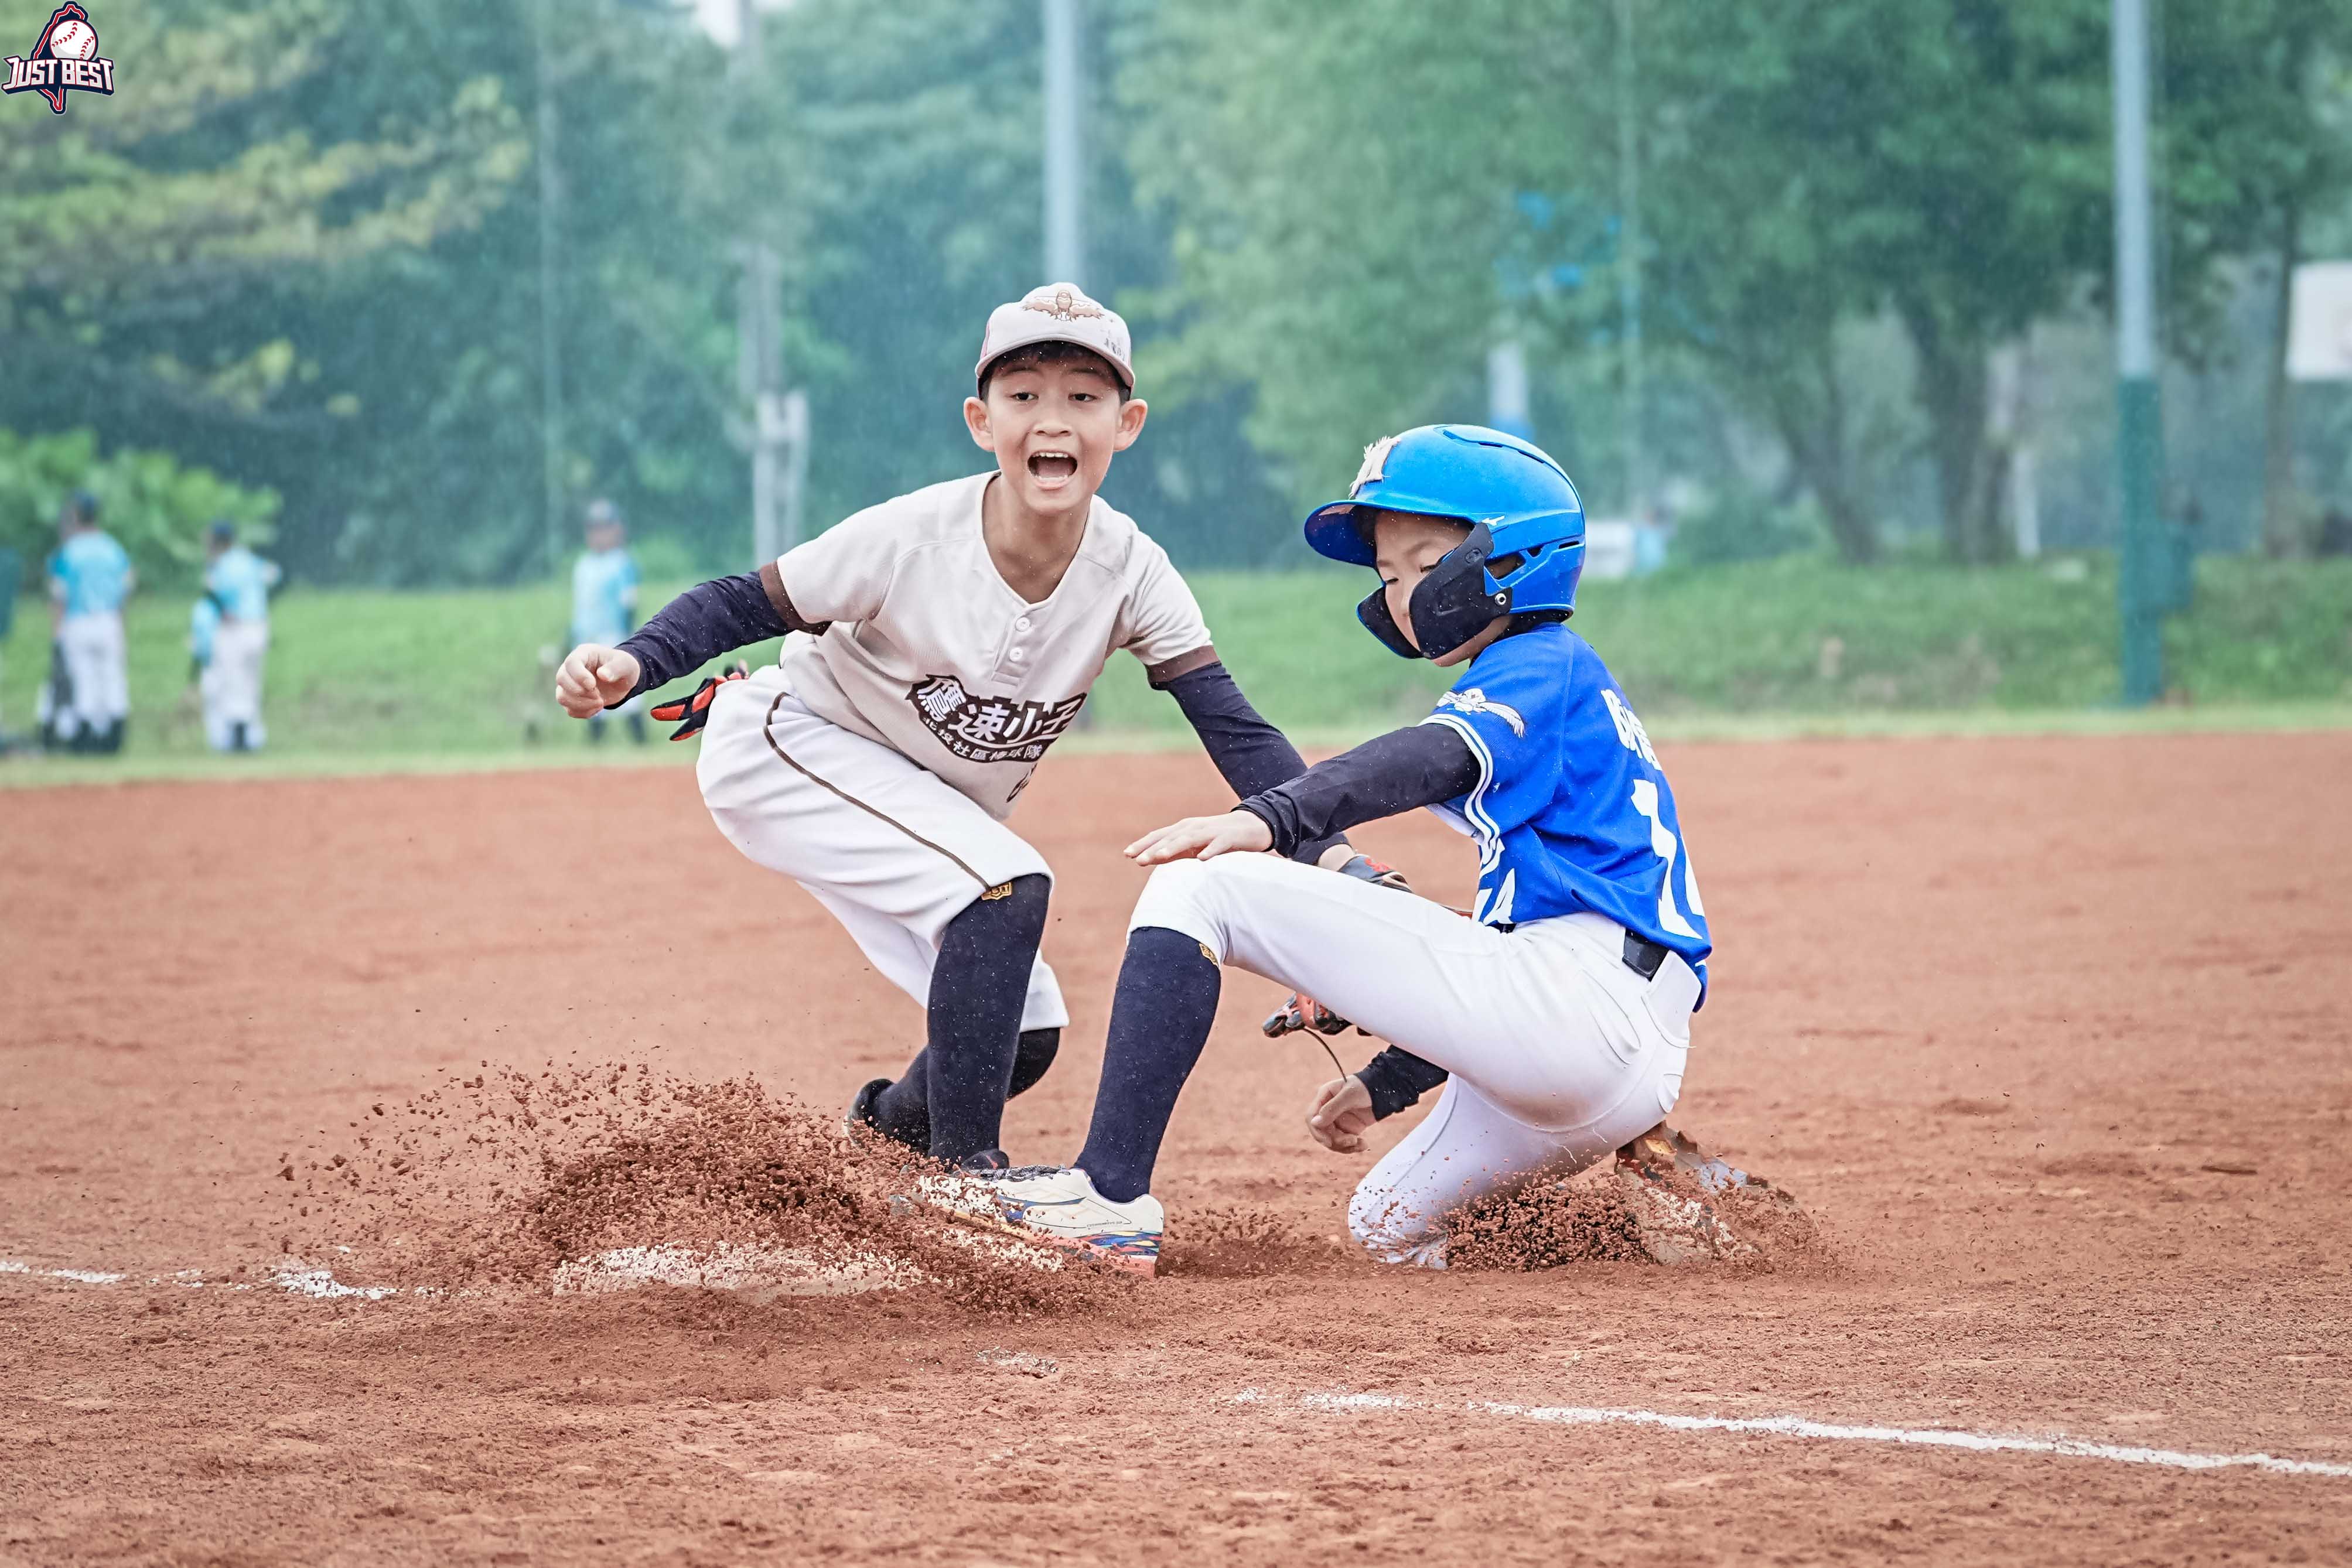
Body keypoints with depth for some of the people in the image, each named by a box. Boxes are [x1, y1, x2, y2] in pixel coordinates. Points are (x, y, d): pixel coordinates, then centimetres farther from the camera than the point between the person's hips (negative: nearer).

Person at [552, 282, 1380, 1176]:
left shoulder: (1131, 573, -19)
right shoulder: (911, 539, -30)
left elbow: (1234, 730, -24)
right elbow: (745, 605, -21)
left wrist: (1331, 853, -38)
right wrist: (632, 665, -40)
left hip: (921, 810, 6)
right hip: (786, 753, -6)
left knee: (1023, 1035, 3)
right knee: (1007, 890, -27)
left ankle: (884, 1134, 33)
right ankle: (965, 1169, -18)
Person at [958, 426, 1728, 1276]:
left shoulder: (1544, 665, 0)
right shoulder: (1567, 692, 30)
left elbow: (1434, 758, -23)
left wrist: (1268, 818, -38)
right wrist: (1386, 1084, 34)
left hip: (1578, 996, -11)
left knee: (1198, 886, -10)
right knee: (1388, 1223, 30)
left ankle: (1109, 1192, -19)